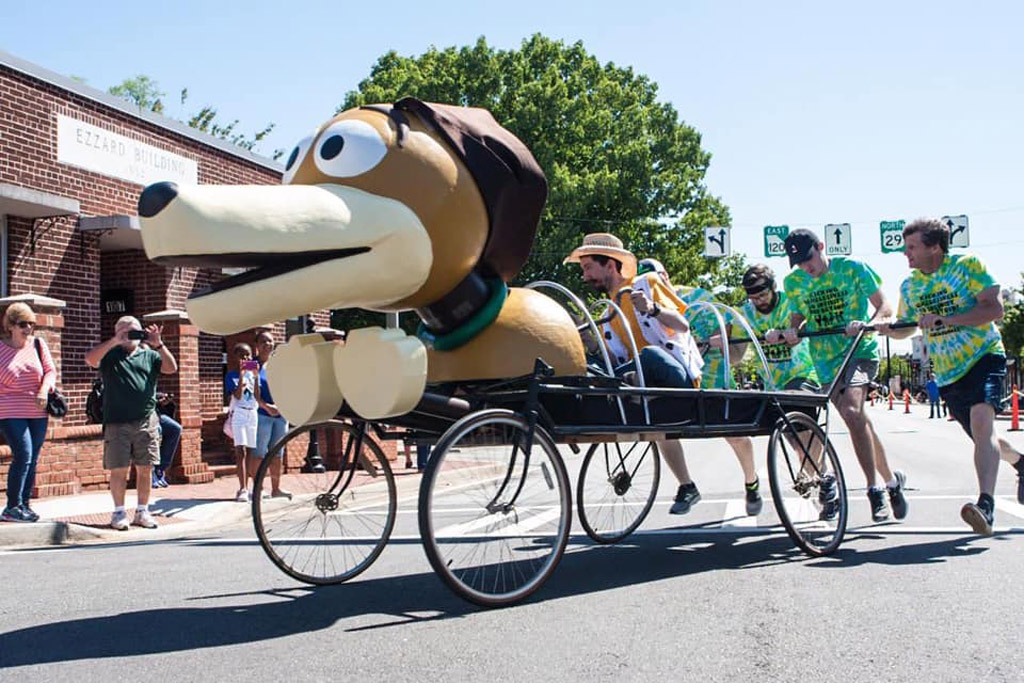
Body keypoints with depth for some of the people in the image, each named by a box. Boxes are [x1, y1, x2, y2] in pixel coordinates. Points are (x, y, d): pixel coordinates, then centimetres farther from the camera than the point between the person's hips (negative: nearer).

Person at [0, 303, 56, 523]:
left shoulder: (38, 344, 4)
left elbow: (50, 370, 4)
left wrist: (44, 390, -13)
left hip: (38, 412, 4)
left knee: (32, 459, 7)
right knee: (23, 455, -15)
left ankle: (24, 504, 18)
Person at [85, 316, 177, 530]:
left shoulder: (149, 356, 14)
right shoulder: (110, 355, 8)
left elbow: (171, 368, 1)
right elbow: (90, 359, -11)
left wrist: (158, 344, -10)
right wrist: (115, 341, -18)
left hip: (146, 422, 2)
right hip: (117, 422, -2)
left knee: (145, 469, 4)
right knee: (119, 470, 0)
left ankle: (142, 511, 14)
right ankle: (119, 512, 11)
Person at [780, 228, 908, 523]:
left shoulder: (853, 268, -6)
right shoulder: (793, 283, 4)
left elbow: (885, 306, -6)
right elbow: (798, 319, 12)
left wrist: (868, 324, -26)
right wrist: (790, 331, -12)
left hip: (859, 351, -5)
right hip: (826, 361, 5)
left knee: (852, 411, -27)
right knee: (860, 421, 9)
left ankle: (875, 490, -20)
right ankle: (892, 480, 29)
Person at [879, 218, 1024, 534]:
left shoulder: (967, 265, -9)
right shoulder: (909, 286, 5)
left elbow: (994, 309, -18)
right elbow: (907, 328, 17)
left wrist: (944, 320, -28)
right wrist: (879, 328, -6)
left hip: (984, 357, -6)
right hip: (947, 374, 6)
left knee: (981, 423, -28)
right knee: (984, 438, 14)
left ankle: (986, 505, -37)